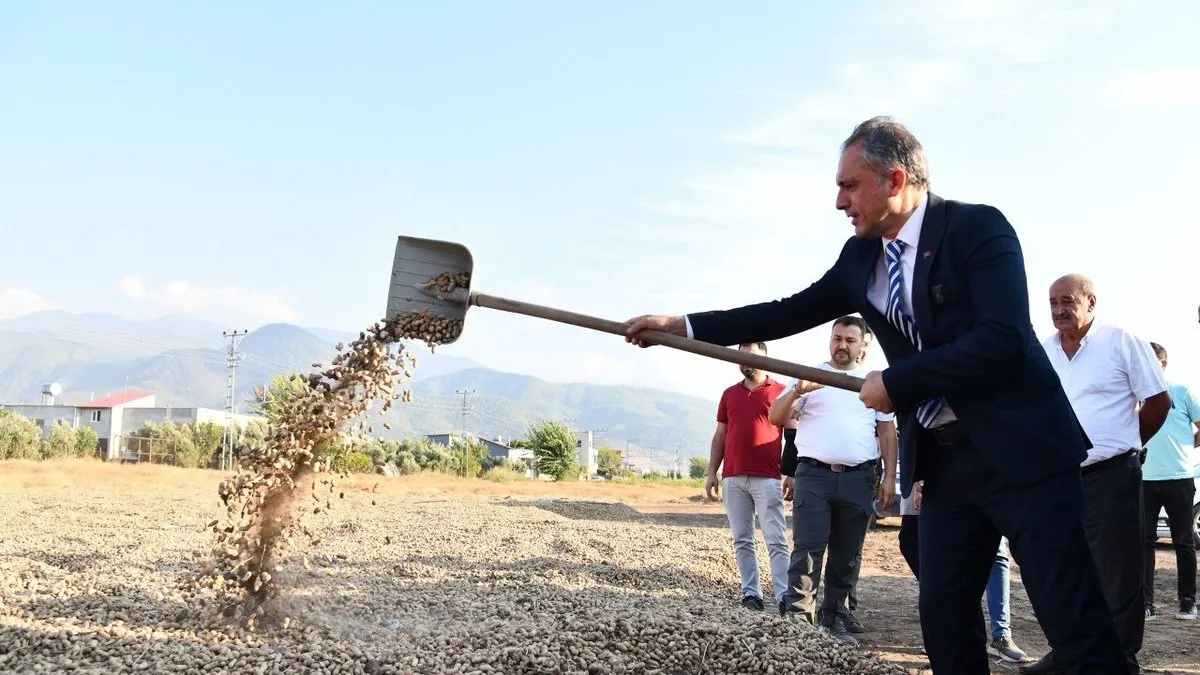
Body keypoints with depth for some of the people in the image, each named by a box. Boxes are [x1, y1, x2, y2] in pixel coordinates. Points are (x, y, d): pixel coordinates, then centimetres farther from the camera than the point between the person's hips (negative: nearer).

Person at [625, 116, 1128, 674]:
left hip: (1020, 449, -6)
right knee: (943, 618, 8)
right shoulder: (860, 256, 9)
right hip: (943, 461, 7)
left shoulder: (978, 227, -11)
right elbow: (792, 312, 13)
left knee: (1076, 623, -5)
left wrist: (894, 383, -15)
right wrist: (680, 326, 9)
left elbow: (1001, 339, -21)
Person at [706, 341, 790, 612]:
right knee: (742, 540, 5)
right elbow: (720, 435, 16)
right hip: (732, 478, 5)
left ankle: (783, 596, -7)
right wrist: (711, 472, 10)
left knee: (776, 540, -6)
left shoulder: (781, 391, 3)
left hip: (768, 478, -4)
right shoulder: (730, 394, 15)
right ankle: (750, 593, 10)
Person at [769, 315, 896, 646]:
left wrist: (889, 476, 3)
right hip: (813, 474, -2)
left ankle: (834, 619, 18)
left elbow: (887, 431, 12)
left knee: (846, 555, 8)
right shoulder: (808, 375, 8)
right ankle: (797, 619, -11)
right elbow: (776, 417, 2)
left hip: (858, 479, 2)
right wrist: (796, 391, -17)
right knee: (807, 550, -10)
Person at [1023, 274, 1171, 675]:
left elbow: (1158, 400, -1)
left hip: (1110, 477, -5)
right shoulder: (1042, 352, 7)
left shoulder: (1122, 342, -6)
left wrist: (1121, 446, 6)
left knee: (1117, 574, 1)